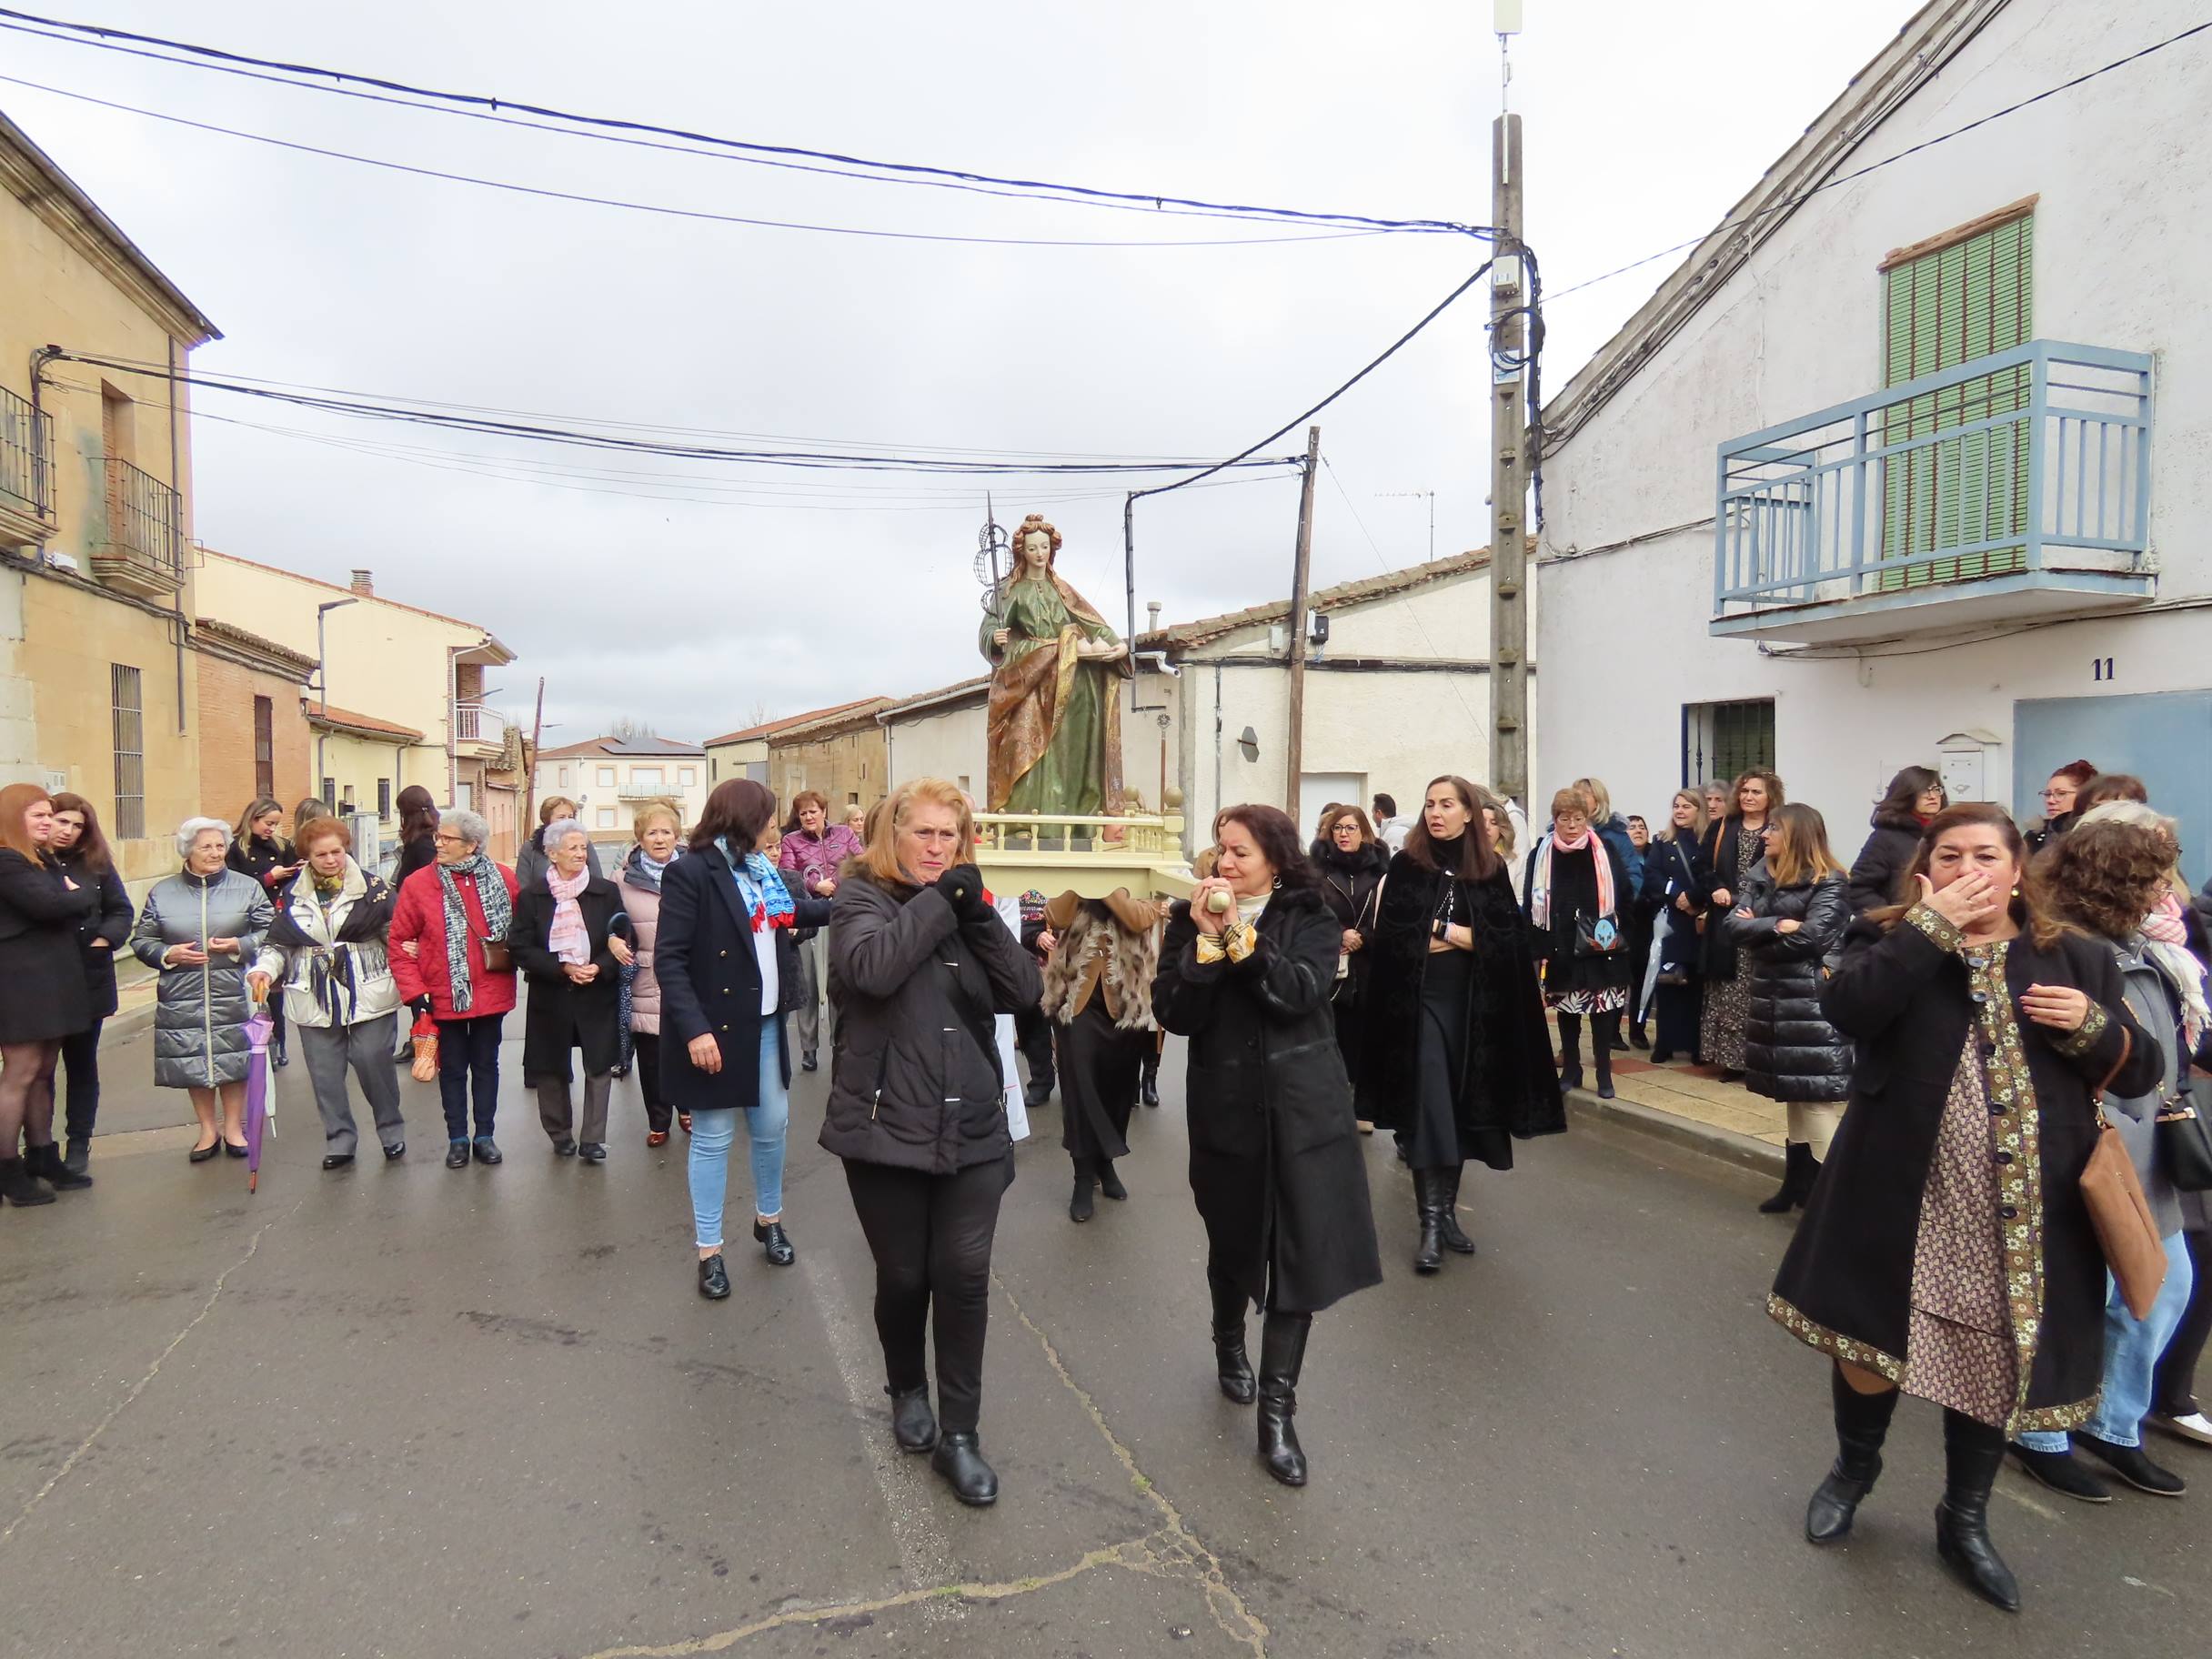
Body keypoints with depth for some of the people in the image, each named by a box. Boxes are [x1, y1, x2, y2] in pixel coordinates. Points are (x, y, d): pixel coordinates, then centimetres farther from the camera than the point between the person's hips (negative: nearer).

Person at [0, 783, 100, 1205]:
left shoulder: (48, 860, 19)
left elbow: (88, 905, 15)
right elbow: (48, 904, -22)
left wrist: (75, 895, -6)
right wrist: (82, 892, -4)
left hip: (51, 980, 9)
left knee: (43, 1072, 13)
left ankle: (42, 1158, 21)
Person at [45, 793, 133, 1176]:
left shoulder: (96, 864, 4)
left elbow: (122, 911, 6)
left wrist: (104, 940, -9)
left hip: (87, 979, 2)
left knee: (81, 1064, 11)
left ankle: (79, 1144, 21)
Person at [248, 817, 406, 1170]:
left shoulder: (371, 886, -2)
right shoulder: (291, 895, 5)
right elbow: (277, 942, 9)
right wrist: (263, 970, -9)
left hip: (368, 996, -3)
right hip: (315, 1001, 3)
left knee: (374, 1063, 0)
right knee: (326, 1074, 6)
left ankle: (392, 1132, 18)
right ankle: (339, 1141, 19)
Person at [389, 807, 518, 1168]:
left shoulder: (503, 879, -5)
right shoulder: (417, 884, -6)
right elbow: (399, 942, -4)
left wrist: (509, 959, -5)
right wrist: (414, 992, -10)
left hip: (491, 992, 0)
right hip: (444, 996, 0)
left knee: (486, 1065, 13)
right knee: (453, 1069, 12)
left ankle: (485, 1136, 26)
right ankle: (457, 1139, 26)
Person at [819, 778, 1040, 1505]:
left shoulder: (965, 904, 9)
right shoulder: (862, 897, -2)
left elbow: (1024, 990, -4)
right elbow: (871, 968, -25)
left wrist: (977, 912, -13)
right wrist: (934, 900, -18)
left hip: (971, 1129, 3)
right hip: (886, 1127, -3)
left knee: (964, 1275, -1)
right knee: (903, 1276, 10)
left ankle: (959, 1434, 15)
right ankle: (907, 1389, 38)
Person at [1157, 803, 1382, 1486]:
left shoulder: (1310, 918, -2)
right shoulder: (1190, 919, 0)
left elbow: (1301, 992, -19)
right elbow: (1174, 1014, -10)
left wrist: (1240, 935, -23)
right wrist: (1206, 940, -21)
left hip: (1302, 1107, -1)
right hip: (1226, 1107, 1)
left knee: (1300, 1251, -2)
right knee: (1233, 1243, 16)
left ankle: (1277, 1410, 10)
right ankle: (1229, 1343, 47)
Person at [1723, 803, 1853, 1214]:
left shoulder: (1830, 884, -9)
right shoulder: (1762, 878, 12)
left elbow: (1811, 936, -21)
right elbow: (1733, 925, 0)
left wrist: (1757, 935, -7)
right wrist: (1776, 926, -15)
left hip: (1814, 1005, -8)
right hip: (1775, 1001, 8)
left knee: (1819, 1100, -7)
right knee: (1795, 1096, 17)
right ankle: (1798, 1185, 27)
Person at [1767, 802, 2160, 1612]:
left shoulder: (2078, 959, 7)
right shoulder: (1891, 939, -1)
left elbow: (2140, 1069, 7)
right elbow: (1846, 1007, -22)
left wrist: (2089, 1024, -13)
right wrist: (1932, 925, -19)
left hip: (2026, 1210, 2)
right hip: (1902, 1195, -2)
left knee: (1995, 1362, 13)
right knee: (1869, 1340, 10)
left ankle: (1964, 1521, 35)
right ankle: (1855, 1464, 40)